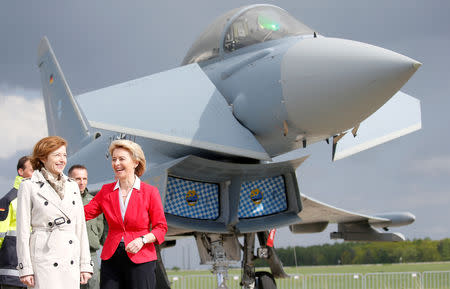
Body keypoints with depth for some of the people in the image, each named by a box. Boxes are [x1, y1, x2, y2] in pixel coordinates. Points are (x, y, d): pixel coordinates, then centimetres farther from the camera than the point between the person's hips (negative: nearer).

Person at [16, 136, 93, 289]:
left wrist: (85, 264, 9)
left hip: (71, 260, 4)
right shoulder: (29, 186, 0)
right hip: (44, 258, -4)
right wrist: (25, 268, -6)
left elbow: (81, 226, 14)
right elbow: (23, 230, -2)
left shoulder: (72, 186, 13)